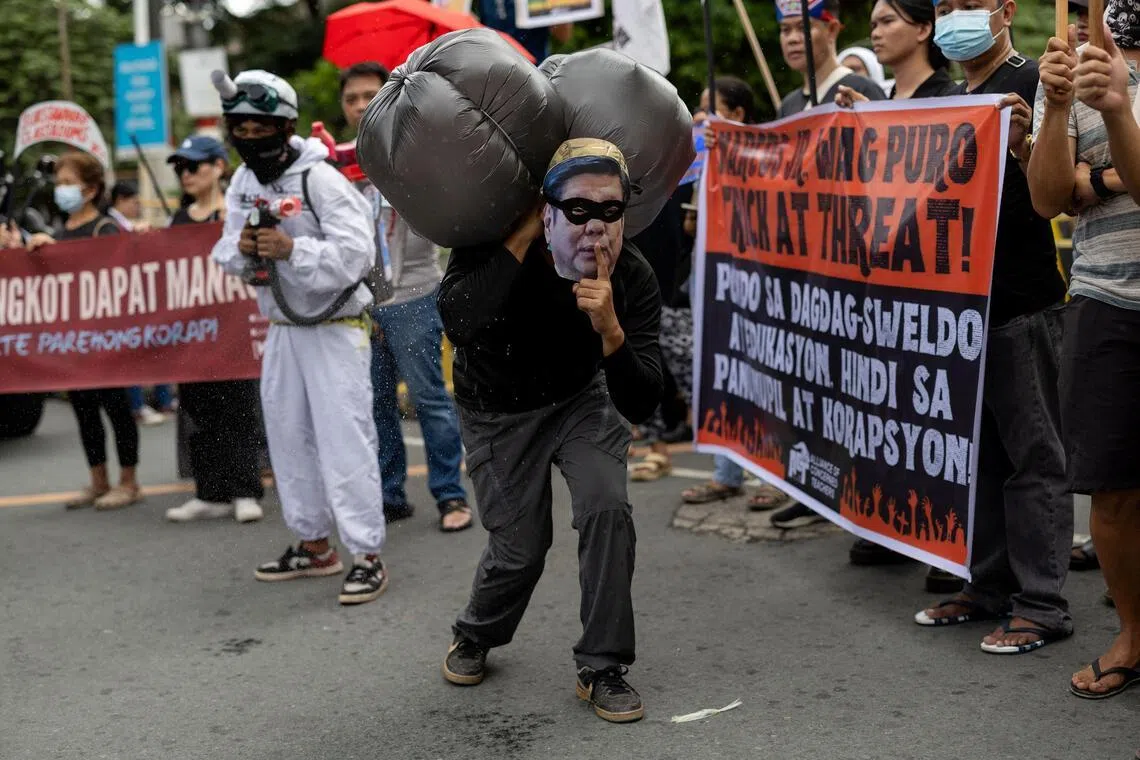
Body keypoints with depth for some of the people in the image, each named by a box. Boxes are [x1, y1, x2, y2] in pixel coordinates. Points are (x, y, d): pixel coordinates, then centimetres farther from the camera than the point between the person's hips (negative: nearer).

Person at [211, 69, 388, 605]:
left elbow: (356, 256, -25)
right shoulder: (242, 183, 6)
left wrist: (291, 248, -34)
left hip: (334, 329, -8)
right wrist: (241, 249, -14)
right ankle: (313, 545, 27)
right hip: (281, 328, 8)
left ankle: (367, 556, 0)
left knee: (343, 441, -7)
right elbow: (226, 256, 9)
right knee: (289, 439, 14)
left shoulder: (320, 180, -18)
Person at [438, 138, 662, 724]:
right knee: (520, 546, -1)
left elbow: (640, 406, -28)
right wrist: (524, 233, -46)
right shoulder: (495, 246, -30)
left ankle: (602, 669, 0)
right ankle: (476, 636, 34)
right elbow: (459, 322, -52)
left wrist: (610, 330, -46)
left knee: (608, 509, -19)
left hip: (582, 399, 2)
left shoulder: (633, 279, -26)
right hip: (499, 410, -1)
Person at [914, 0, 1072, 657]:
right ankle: (989, 585, 22)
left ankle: (1042, 603, 2)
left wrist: (1023, 144, -33)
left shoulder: (1032, 84, -6)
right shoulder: (949, 97, 17)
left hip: (1021, 303, -8)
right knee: (978, 448, 12)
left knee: (1032, 453, -3)